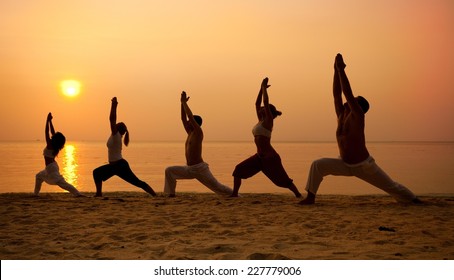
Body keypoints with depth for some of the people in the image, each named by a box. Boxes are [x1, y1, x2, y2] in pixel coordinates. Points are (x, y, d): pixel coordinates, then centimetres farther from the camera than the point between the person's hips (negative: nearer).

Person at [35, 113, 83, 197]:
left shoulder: (50, 145, -14)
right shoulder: (54, 146, 6)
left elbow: (47, 132, -16)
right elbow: (52, 132, 13)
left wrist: (48, 120, -12)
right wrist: (50, 121, 16)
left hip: (51, 167, -10)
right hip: (51, 167, 10)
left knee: (62, 183, -18)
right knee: (39, 176, 29)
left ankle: (77, 193, -30)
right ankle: (36, 194, 33)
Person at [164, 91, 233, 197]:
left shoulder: (198, 132, -9)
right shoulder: (190, 133, 13)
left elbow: (190, 116, -17)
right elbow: (183, 118, 15)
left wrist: (184, 102, -8)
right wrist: (182, 103, 11)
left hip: (200, 168, -8)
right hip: (189, 169, 8)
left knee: (217, 186, -6)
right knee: (169, 170, -1)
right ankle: (171, 194, 1)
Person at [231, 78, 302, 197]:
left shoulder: (268, 121, -7)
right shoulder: (261, 121, 14)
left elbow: (266, 102, -14)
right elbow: (257, 103, 19)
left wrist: (264, 88, -3)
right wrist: (262, 88, 18)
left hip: (270, 157, -8)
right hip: (259, 156, 8)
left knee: (282, 179, -2)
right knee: (239, 170, 1)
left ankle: (298, 195, 11)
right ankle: (234, 193, 2)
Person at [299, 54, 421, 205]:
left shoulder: (358, 116, -17)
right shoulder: (341, 115, 0)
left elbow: (348, 93, -26)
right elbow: (336, 93, -5)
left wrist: (341, 69, -26)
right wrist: (336, 70, -9)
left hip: (364, 166, -6)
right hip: (345, 165, 6)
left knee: (391, 186, 6)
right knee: (318, 165, -12)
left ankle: (414, 200, 27)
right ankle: (310, 197, -9)